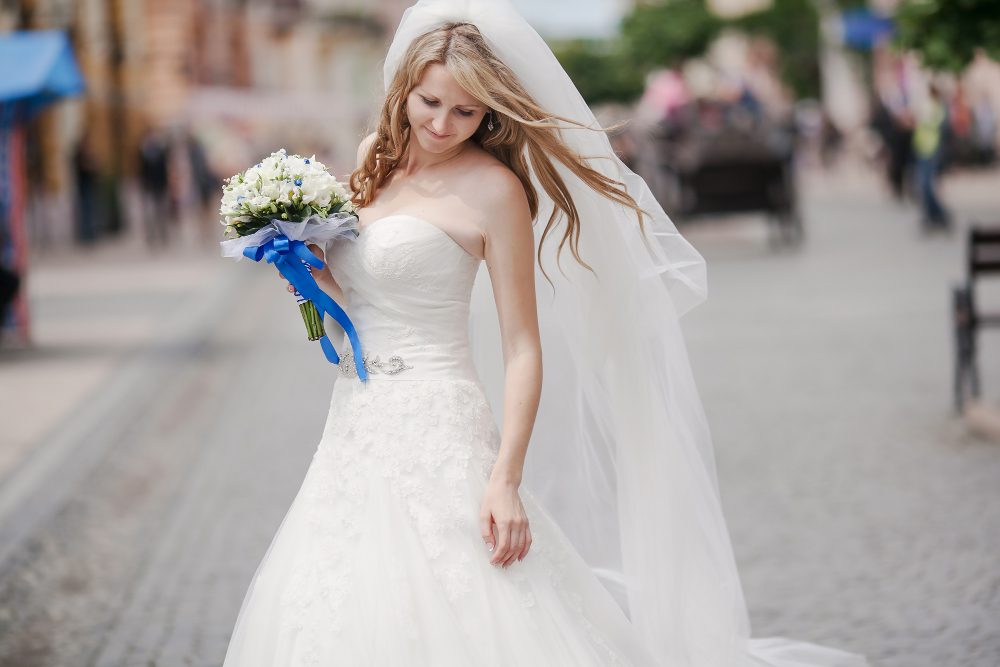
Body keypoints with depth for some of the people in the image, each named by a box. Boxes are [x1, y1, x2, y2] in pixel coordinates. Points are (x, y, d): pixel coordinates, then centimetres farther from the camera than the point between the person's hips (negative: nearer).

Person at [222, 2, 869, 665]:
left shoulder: (493, 189, -10)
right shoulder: (375, 158, 10)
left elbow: (523, 349, -12)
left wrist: (505, 480, -20)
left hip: (436, 434, -7)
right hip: (355, 429, 7)